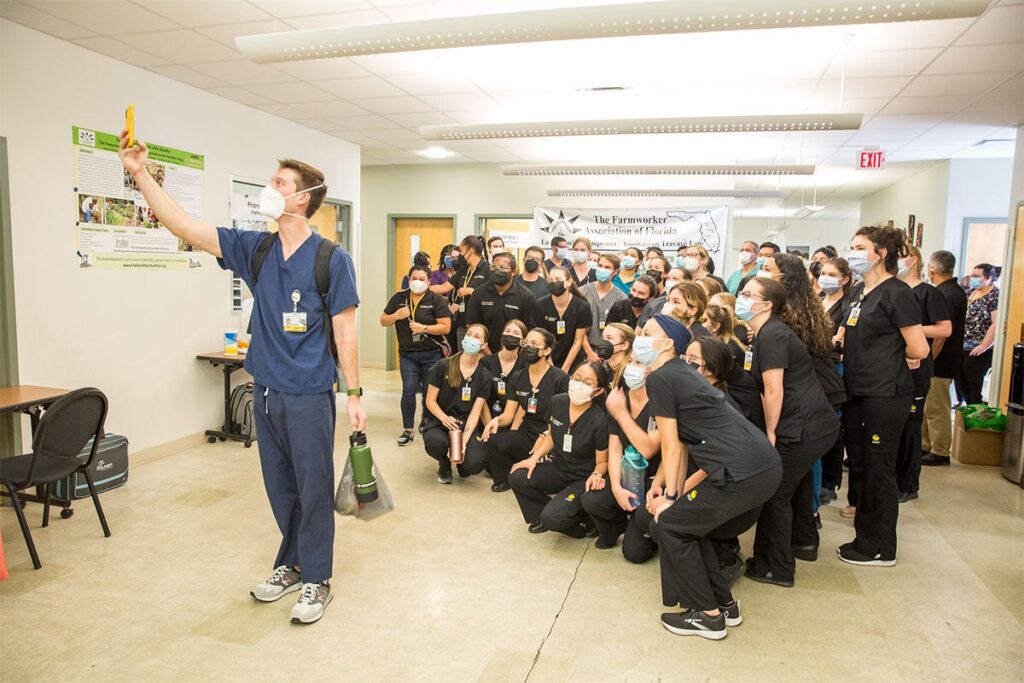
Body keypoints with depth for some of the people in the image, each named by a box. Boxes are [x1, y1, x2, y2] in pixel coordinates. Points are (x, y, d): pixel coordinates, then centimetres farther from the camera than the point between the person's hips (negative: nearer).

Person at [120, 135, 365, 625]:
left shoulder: (331, 259, -10)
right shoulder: (254, 249, 5)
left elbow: (345, 331, -9)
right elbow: (183, 227, 3)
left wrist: (354, 394, -8)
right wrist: (140, 174, -5)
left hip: (309, 396, -5)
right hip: (265, 392, 6)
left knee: (314, 489, 5)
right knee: (279, 488, 17)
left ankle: (316, 579, 21)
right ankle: (292, 564, 36)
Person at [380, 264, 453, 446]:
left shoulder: (436, 301, -6)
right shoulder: (398, 298, 3)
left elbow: (446, 327, -11)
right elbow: (383, 322, 6)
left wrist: (424, 328, -22)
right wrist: (396, 316, -14)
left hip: (431, 354, -2)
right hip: (407, 354, 2)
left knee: (429, 392, 7)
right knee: (408, 391, -2)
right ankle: (407, 430, 7)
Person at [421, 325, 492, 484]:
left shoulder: (484, 376, -1)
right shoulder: (443, 366, -6)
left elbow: (475, 413, -6)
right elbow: (430, 401, -3)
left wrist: (463, 442, -21)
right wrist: (445, 418, -24)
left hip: (466, 425, 1)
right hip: (438, 421, -1)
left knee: (474, 463, -26)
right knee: (435, 442, -37)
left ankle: (461, 460, 15)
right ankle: (444, 465, 2)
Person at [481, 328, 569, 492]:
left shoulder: (561, 379, -7)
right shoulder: (517, 378, 8)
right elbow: (508, 414, 6)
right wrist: (497, 420, -16)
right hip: (525, 434, 4)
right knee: (491, 439, -24)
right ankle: (505, 478, 4)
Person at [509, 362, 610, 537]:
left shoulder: (600, 421, -25)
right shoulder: (558, 402, -9)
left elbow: (602, 461, -11)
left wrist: (596, 475, -32)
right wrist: (534, 457, -1)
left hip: (583, 479, -6)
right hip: (558, 466, 6)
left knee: (552, 519, -24)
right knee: (516, 478, -14)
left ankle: (584, 520, 9)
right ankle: (541, 515, 11)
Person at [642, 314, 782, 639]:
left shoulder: (659, 378, -6)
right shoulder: (684, 374, 21)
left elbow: (671, 446, -4)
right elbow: (685, 444, 19)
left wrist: (670, 497, 5)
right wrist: (677, 492, 15)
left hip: (743, 473, -9)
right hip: (766, 465, 9)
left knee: (668, 525, 6)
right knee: (686, 519, 21)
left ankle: (709, 616, 16)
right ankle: (724, 604, 30)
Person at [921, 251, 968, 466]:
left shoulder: (944, 296, -20)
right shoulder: (956, 291, 12)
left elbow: (941, 334, -23)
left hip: (939, 362, -10)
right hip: (949, 359, 10)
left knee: (936, 409, 1)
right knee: (927, 407, 17)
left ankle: (940, 452, 11)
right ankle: (925, 446, 26)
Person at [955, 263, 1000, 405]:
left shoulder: (996, 296, -12)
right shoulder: (971, 292, 12)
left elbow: (997, 324, -20)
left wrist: (984, 346, -22)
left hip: (978, 351, -8)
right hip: (961, 348, 8)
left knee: (974, 386, 1)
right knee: (961, 383, 14)